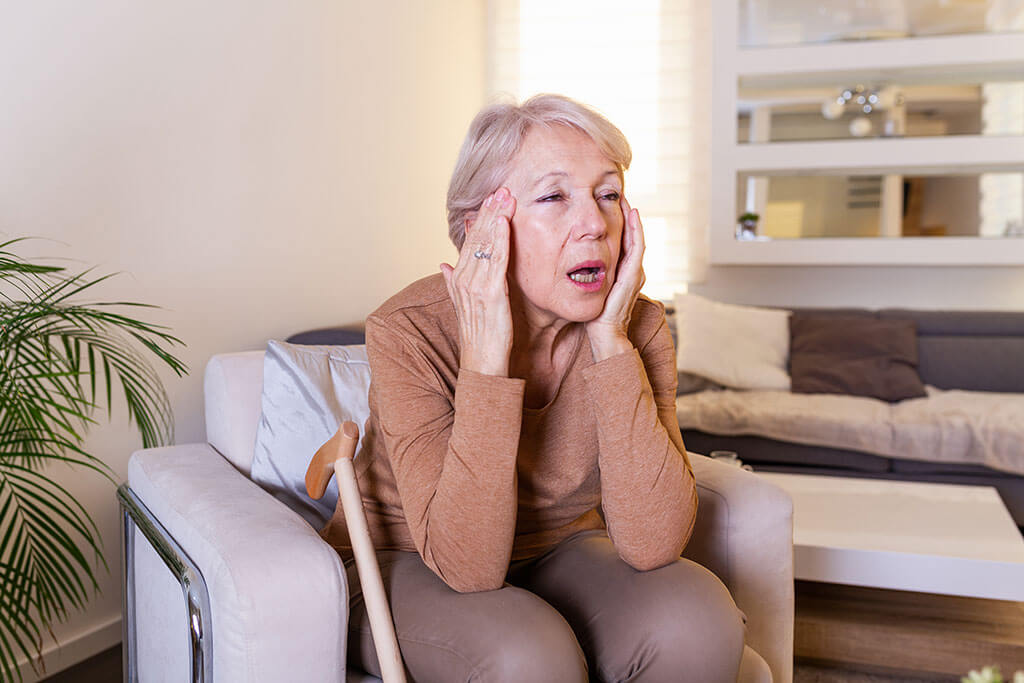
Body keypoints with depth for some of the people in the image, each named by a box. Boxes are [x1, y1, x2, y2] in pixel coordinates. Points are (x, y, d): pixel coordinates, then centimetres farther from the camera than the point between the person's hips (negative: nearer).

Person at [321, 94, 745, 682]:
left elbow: (652, 544, -24)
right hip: (407, 568, -3)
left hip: (557, 553, 4)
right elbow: (468, 565, -29)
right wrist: (487, 356, -36)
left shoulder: (638, 326, -14)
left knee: (698, 618, -24)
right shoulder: (410, 331, -24)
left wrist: (609, 342, -29)